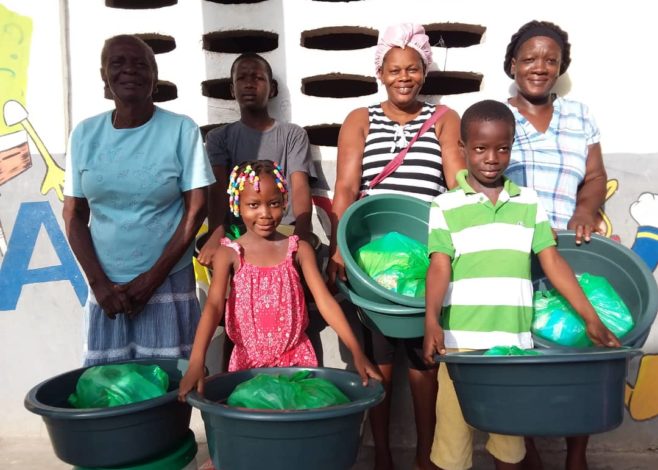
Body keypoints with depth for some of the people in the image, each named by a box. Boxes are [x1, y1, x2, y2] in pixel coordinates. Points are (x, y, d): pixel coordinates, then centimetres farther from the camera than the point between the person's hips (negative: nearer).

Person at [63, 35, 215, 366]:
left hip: (168, 283, -2)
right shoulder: (85, 134, 2)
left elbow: (196, 209, -7)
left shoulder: (181, 130, -6)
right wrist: (98, 281, -4)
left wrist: (152, 278, -9)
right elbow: (74, 215, 5)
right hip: (106, 285, 3)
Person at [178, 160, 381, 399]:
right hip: (248, 359, 0)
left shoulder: (299, 249, -4)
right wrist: (196, 362, -32)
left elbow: (325, 301, -9)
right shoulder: (229, 253, -7)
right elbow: (213, 305, -18)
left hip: (296, 357, 1)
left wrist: (357, 351, -19)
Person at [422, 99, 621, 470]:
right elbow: (440, 266, -9)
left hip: (515, 343, 3)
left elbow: (552, 261, 6)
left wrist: (592, 319, -1)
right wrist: (431, 321, -25)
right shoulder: (446, 206, 1)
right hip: (462, 343, -2)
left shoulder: (529, 202, 9)